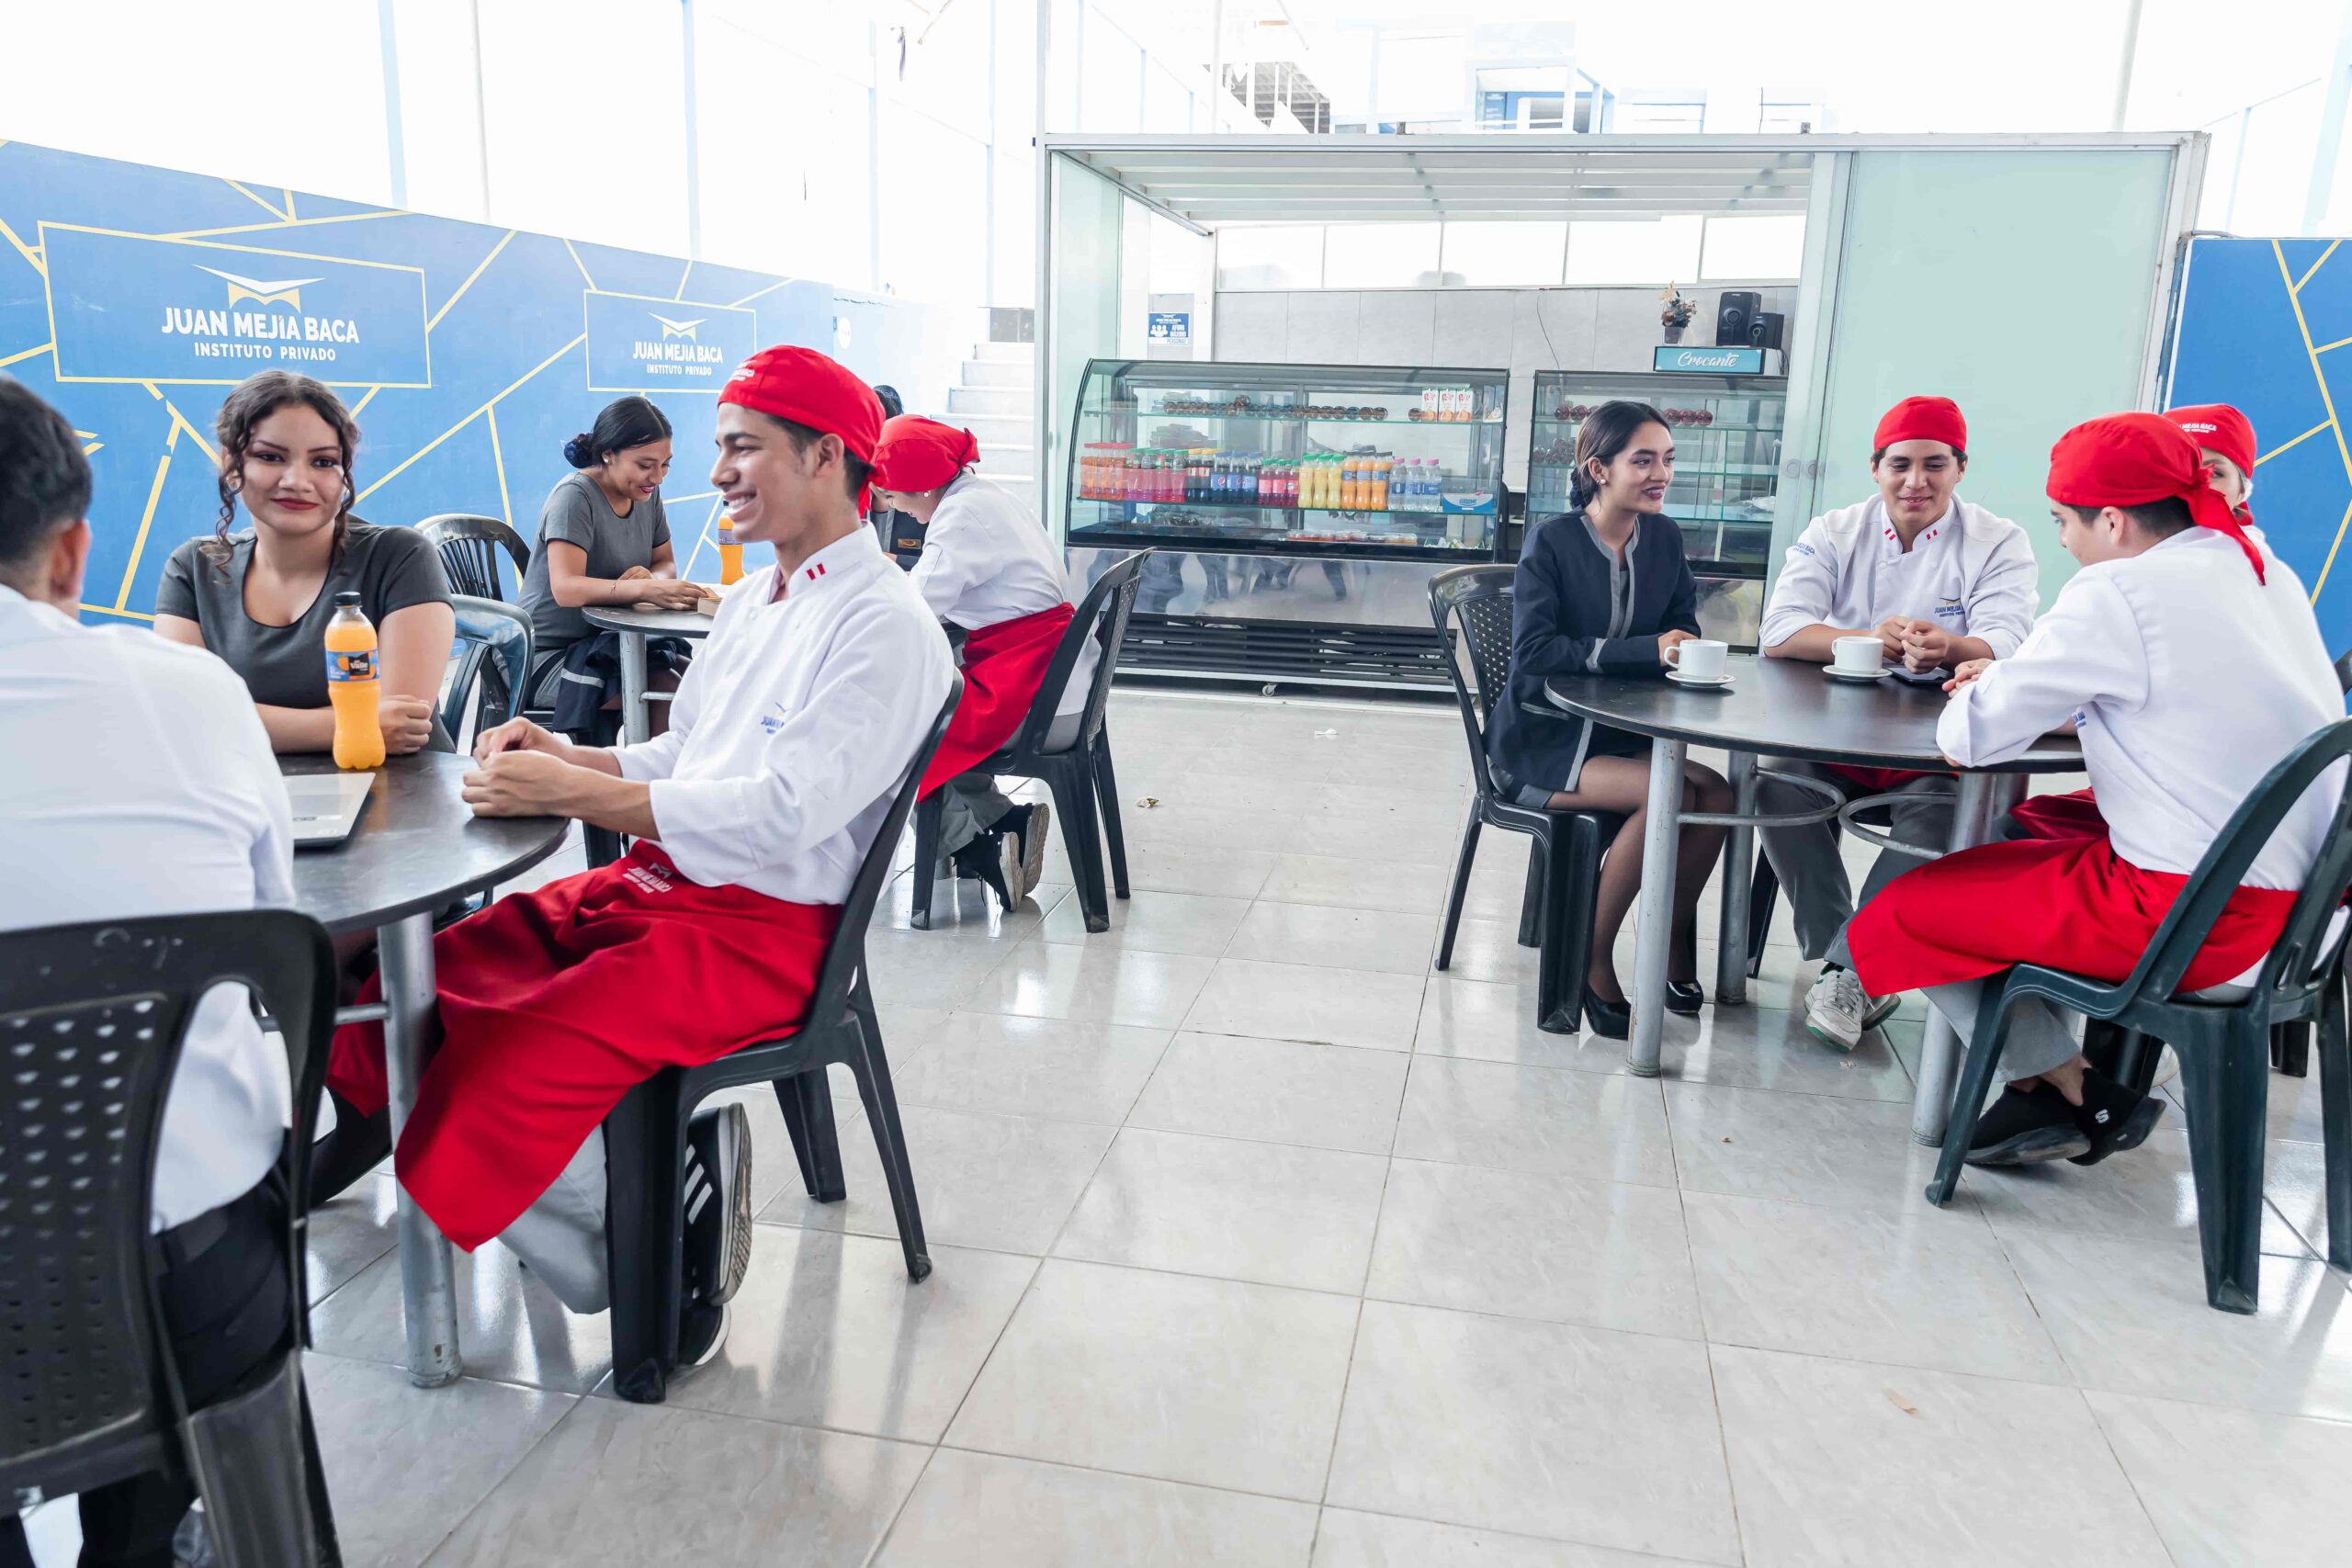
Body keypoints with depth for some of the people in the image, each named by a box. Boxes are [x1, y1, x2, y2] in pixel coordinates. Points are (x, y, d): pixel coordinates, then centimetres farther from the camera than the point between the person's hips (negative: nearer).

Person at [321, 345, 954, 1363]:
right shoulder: (754, 599, 19)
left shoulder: (883, 627, -11)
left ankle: (662, 1230, -1)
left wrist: (570, 793, -19)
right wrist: (562, 755, 5)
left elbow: (778, 815, -21)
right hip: (650, 889, 9)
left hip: (759, 932, -9)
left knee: (499, 1067, -26)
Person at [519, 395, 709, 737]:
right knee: (666, 689, -29)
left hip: (606, 644, 7)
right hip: (551, 655, -7)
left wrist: (650, 577, -14)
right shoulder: (575, 496, -16)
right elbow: (566, 588, -28)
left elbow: (666, 565, 12)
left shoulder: (648, 494, 6)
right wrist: (645, 589, -41)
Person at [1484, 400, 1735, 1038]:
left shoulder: (1663, 538, 7)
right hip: (1540, 740, -6)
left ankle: (1674, 946, 0)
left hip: (1620, 733, 6)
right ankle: (1594, 961, -13)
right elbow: (1534, 652, -20)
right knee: (1669, 791, -29)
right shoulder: (1551, 541, -10)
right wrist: (1646, 650, -25)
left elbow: (1682, 633, 12)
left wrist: (1684, 651, -14)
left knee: (1718, 791, -21)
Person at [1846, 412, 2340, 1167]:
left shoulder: (2120, 594, -16)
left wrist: (1975, 699, 9)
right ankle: (2051, 1079, 21)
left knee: (1900, 914, 2)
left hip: (2189, 915, -9)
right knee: (2029, 826, 26)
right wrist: (2015, 679, 15)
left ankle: (2077, 1095, 11)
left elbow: (1971, 737, -14)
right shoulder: (2263, 570, 10)